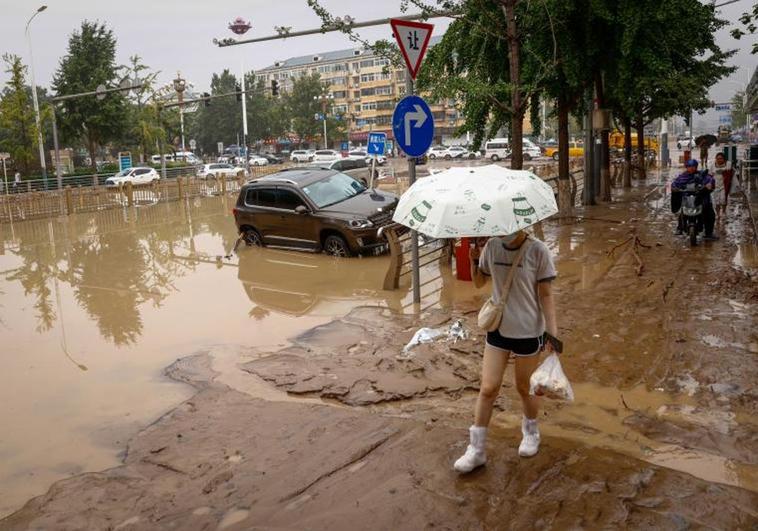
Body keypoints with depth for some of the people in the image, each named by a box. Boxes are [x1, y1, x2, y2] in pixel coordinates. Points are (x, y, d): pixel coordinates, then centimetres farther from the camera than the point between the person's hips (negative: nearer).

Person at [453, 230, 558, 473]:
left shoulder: (537, 251, -15)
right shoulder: (492, 246, -4)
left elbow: (546, 295, -9)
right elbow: (479, 283, 9)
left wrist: (552, 332, -13)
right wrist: (474, 261, -10)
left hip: (528, 332, -3)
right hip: (498, 328, 3)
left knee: (525, 388, 14)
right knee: (488, 388, 2)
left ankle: (530, 431, 43)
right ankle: (476, 449, 14)